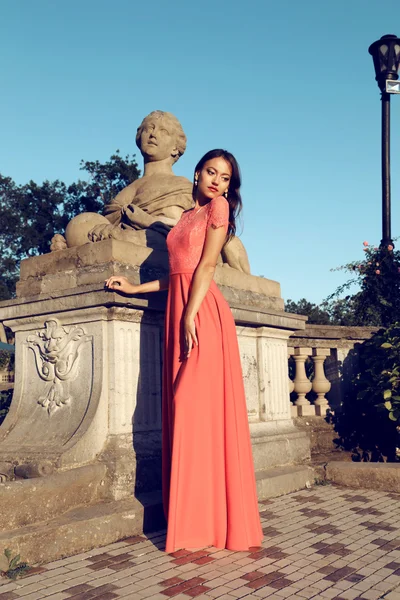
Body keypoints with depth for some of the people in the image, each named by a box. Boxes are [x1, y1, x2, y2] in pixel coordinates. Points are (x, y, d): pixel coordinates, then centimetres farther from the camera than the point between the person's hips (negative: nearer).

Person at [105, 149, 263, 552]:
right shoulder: (188, 215, 25)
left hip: (202, 310, -7)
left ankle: (212, 522, -4)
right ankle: (195, 520, 8)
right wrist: (135, 288, 20)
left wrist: (190, 316, -16)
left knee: (200, 406, -11)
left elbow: (206, 265, -8)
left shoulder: (218, 206, 4)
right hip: (179, 307, 7)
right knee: (183, 408, 3)